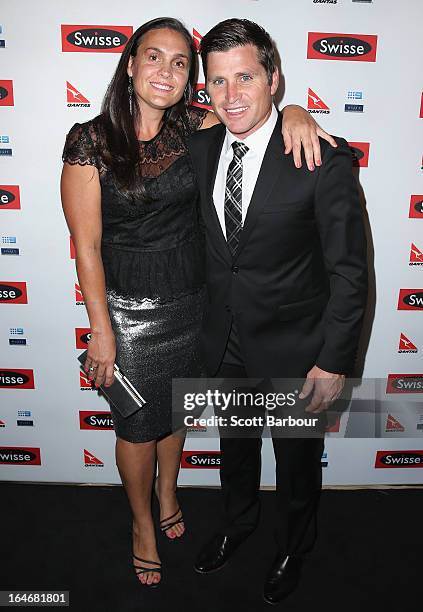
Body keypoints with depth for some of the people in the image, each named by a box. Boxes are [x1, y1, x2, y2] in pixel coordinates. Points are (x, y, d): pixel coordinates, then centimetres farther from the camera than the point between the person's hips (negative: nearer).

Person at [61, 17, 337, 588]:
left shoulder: (191, 125, -4)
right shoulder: (90, 140, -14)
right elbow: (87, 246, -12)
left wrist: (294, 112, -20)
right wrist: (101, 332, -11)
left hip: (191, 299, 4)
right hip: (131, 307, -3)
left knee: (176, 406, 23)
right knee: (137, 424, 13)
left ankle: (168, 492, 53)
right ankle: (143, 523, 43)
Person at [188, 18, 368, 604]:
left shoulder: (324, 158, -20)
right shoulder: (200, 148, -4)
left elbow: (350, 270, -15)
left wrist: (335, 361, -15)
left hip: (293, 352, -4)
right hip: (224, 342, 4)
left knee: (297, 461, 20)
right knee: (235, 446, 27)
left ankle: (293, 547, 52)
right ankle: (237, 523, 58)